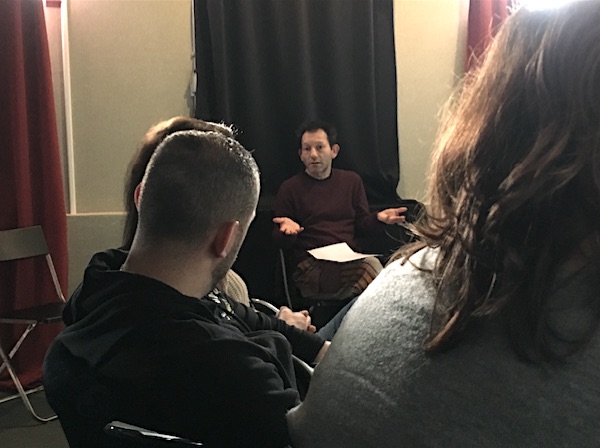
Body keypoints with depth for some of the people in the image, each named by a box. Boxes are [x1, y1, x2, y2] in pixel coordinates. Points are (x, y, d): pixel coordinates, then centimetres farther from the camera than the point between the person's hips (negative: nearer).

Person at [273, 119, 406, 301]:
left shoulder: (351, 181, 19)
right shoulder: (289, 188, 9)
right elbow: (280, 240, 9)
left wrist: (378, 217, -2)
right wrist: (287, 230, -15)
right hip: (311, 266, -4)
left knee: (372, 264, -32)